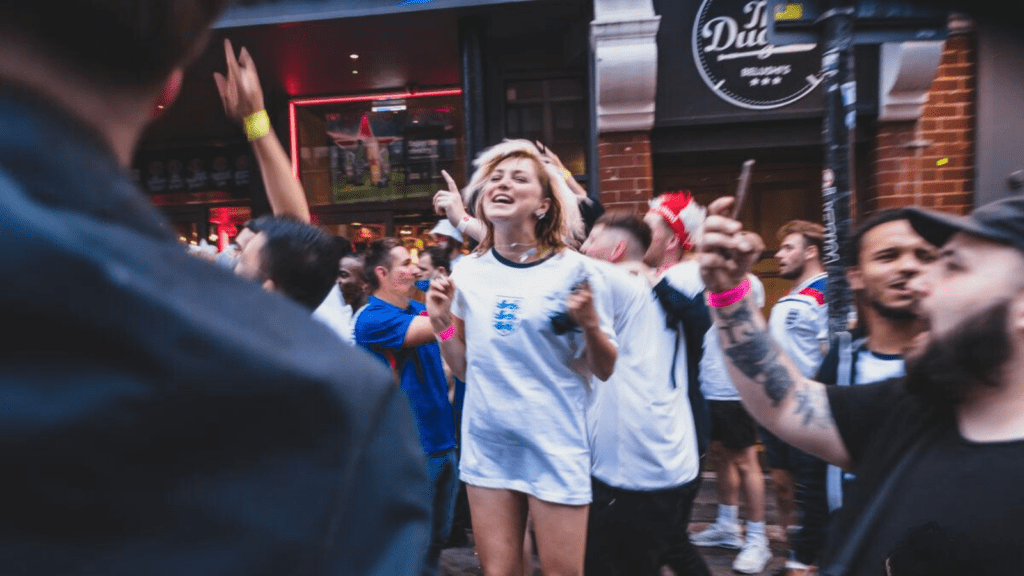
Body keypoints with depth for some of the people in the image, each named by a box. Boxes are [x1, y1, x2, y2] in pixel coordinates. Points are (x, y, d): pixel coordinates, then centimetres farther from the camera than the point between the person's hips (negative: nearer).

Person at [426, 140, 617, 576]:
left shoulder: (573, 269, -9)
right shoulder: (468, 271, 1)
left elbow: (605, 370, -4)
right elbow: (465, 368, 9)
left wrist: (590, 324, -22)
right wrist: (443, 324, -7)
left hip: (556, 443, -3)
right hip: (486, 442, 3)